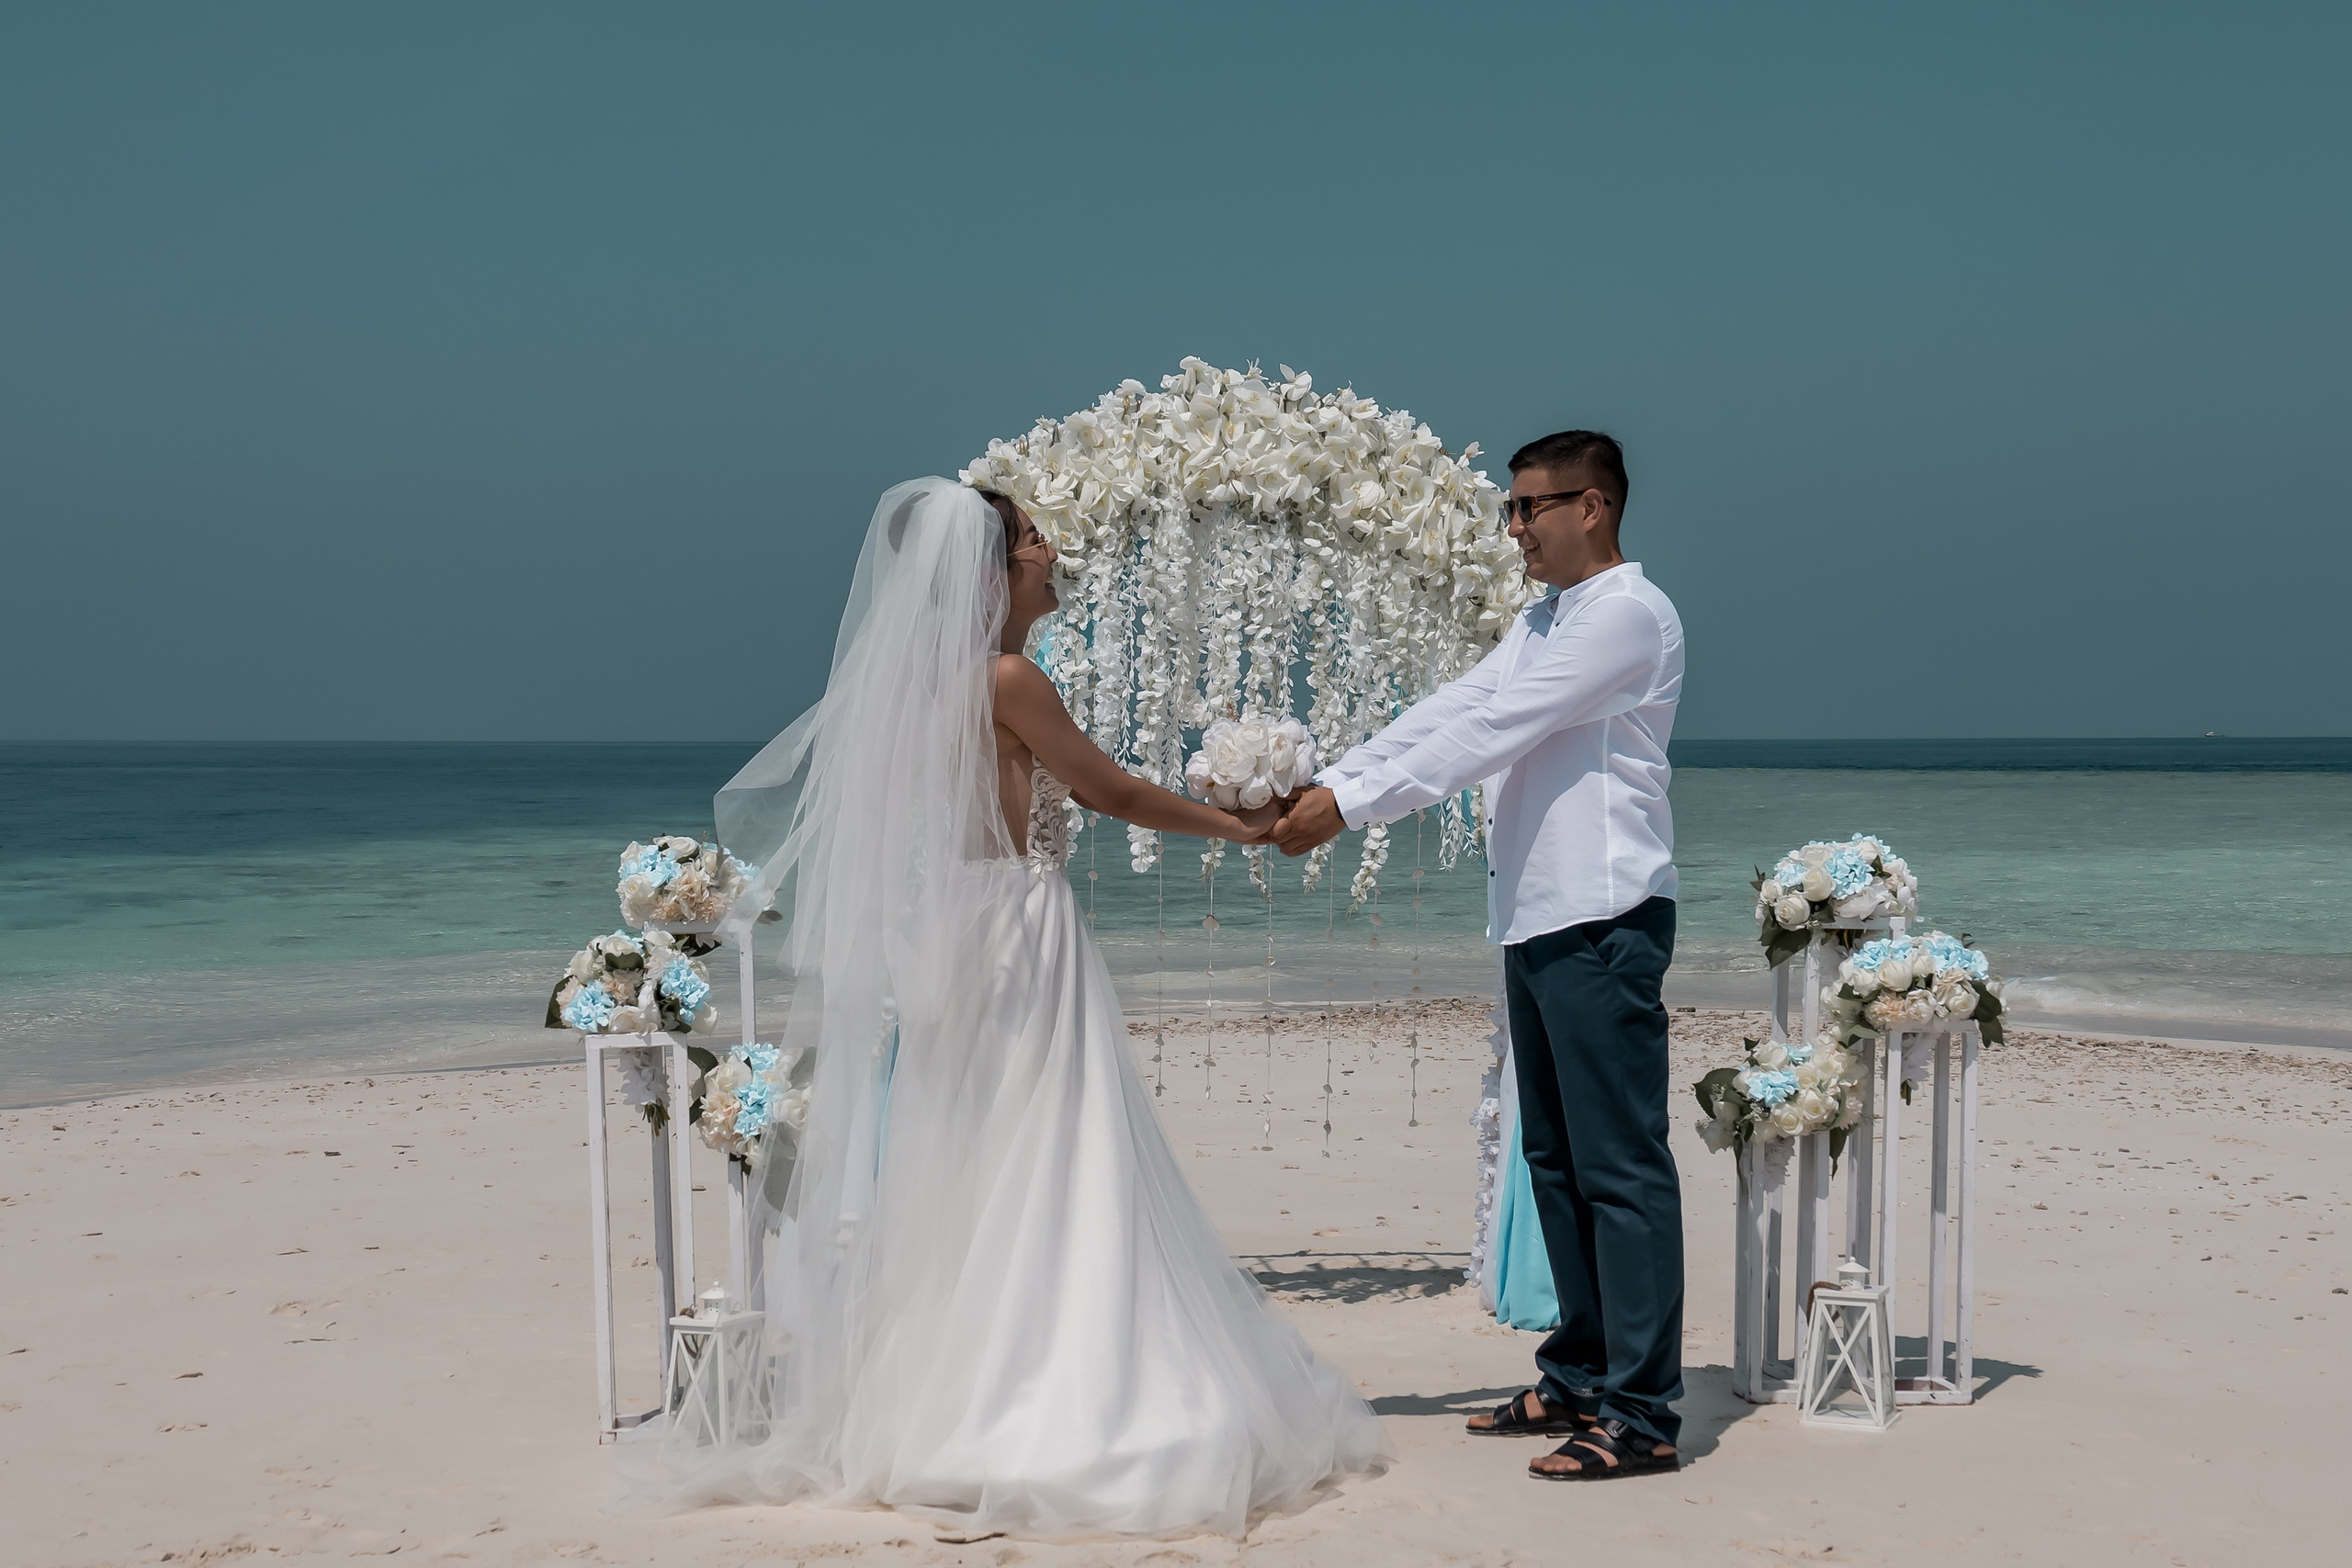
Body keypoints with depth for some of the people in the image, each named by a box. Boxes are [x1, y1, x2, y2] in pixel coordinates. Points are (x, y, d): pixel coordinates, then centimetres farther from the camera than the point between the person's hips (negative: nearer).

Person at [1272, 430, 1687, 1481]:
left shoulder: (1628, 614, -11)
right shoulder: (1543, 623, 21)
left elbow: (1491, 730, -17)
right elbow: (1449, 712, 13)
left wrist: (1349, 808, -18)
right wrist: (1323, 783, 1)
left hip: (1603, 920, -10)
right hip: (1537, 919, 10)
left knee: (1620, 1166, -7)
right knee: (1555, 1158, 14)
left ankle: (1641, 1413, -3)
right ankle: (1581, 1378, 23)